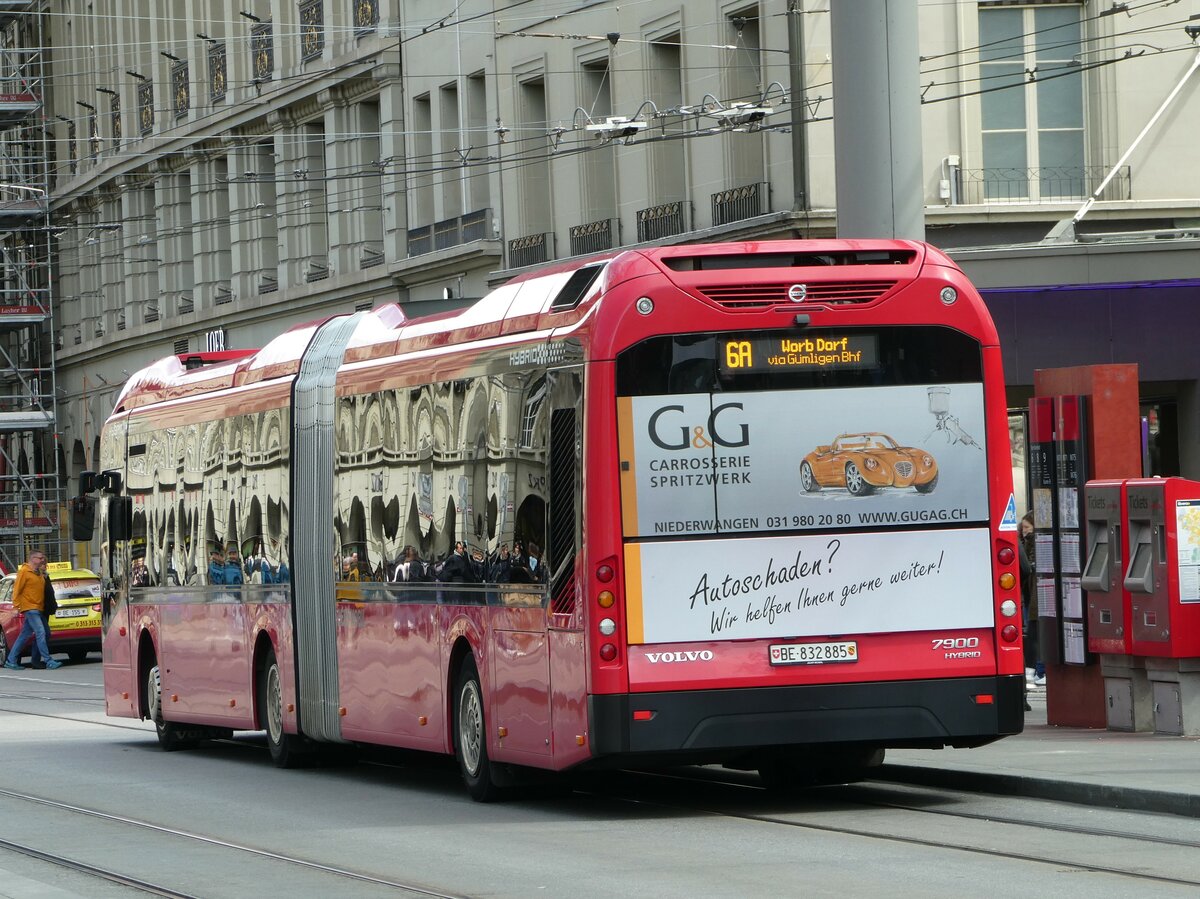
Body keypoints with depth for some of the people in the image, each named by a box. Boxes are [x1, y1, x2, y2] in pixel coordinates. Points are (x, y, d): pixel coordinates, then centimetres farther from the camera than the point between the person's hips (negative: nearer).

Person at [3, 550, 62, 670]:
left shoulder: (39, 573, 17)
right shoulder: (24, 572, -8)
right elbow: (17, 590, -10)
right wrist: (16, 606, -13)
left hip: (37, 608, 9)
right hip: (29, 608, -9)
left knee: (25, 635, 11)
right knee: (40, 633, -14)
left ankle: (11, 661, 17)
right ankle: (49, 661, -16)